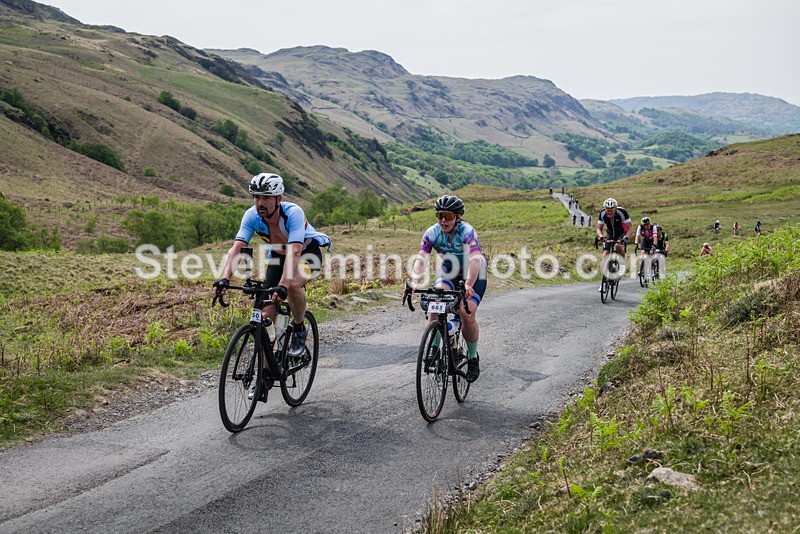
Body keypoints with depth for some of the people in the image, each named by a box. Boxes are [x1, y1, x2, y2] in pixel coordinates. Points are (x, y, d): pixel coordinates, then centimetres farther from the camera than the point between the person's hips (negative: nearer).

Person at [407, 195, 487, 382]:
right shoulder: (432, 233, -17)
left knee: (467, 313, -19)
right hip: (449, 271, 4)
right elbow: (421, 259, -26)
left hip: (474, 275, -3)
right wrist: (414, 281, -45)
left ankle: (473, 358, 3)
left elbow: (475, 260, -42)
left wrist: (468, 285, -58)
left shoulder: (467, 231, -29)